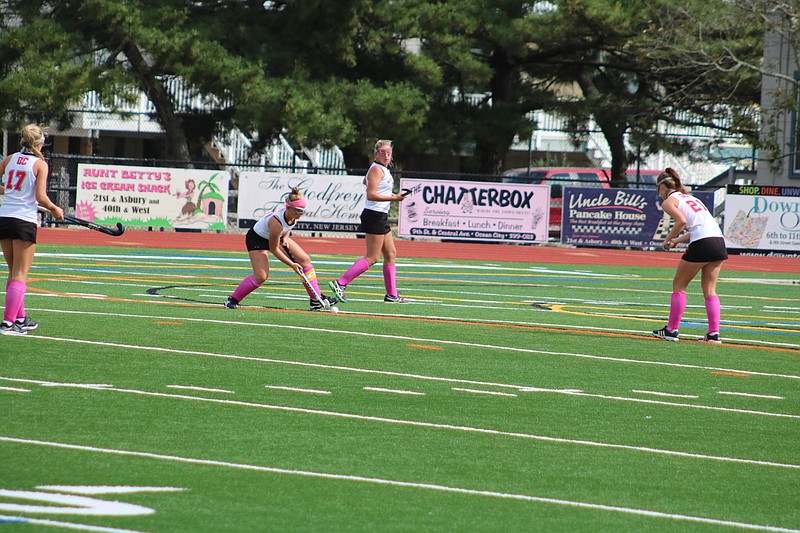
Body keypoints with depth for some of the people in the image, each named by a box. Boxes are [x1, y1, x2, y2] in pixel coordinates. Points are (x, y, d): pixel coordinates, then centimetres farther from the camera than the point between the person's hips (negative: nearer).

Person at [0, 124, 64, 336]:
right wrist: (55, 210, 3)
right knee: (20, 274, -2)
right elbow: (41, 197, -13)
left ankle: (20, 317, 26)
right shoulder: (40, 164, -6)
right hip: (24, 221, -5)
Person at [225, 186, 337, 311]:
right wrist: (291, 264, -19)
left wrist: (285, 237, -9)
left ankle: (317, 299, 7)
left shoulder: (293, 214, -19)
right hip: (257, 239, -8)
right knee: (261, 276, -21)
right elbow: (274, 249, -26)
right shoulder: (277, 222, -39)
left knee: (305, 260, 0)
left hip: (278, 236, 8)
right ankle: (232, 299, -2)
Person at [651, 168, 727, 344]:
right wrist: (677, 240, 22)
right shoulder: (688, 197, 28)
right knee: (709, 290, 10)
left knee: (679, 285, 8)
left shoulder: (668, 202, 4)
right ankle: (714, 334, 3)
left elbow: (682, 221, -14)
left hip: (701, 244, -7)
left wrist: (668, 239, -2)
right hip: (719, 242, 7)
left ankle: (671, 330, 10)